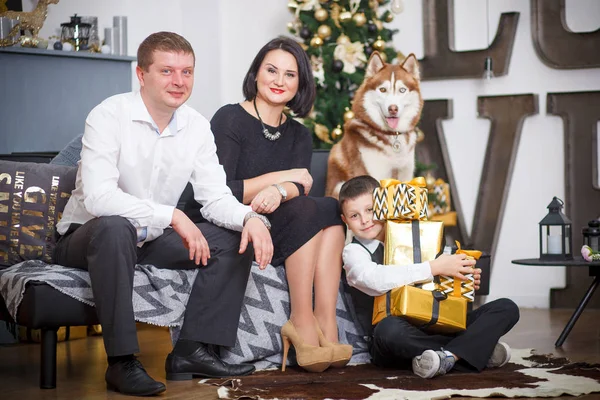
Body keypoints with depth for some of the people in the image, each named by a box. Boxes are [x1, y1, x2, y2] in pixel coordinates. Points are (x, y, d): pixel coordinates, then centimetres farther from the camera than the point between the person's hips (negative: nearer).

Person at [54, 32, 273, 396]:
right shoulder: (109, 116, -19)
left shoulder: (197, 127, -1)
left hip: (151, 240, 6)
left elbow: (216, 198, -5)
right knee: (114, 227, -39)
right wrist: (172, 216, -36)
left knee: (237, 239, -9)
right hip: (89, 236, -6)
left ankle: (193, 351, -11)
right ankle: (122, 361, -31)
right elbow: (98, 197, -31)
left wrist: (250, 217, -27)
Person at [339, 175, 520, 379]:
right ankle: (477, 350, -25)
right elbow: (377, 280, -21)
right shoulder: (353, 252, 1)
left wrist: (463, 283, -2)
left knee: (506, 308, -6)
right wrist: (434, 268, -21)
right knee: (390, 327, -42)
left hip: (434, 329, 6)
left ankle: (448, 355, -29)